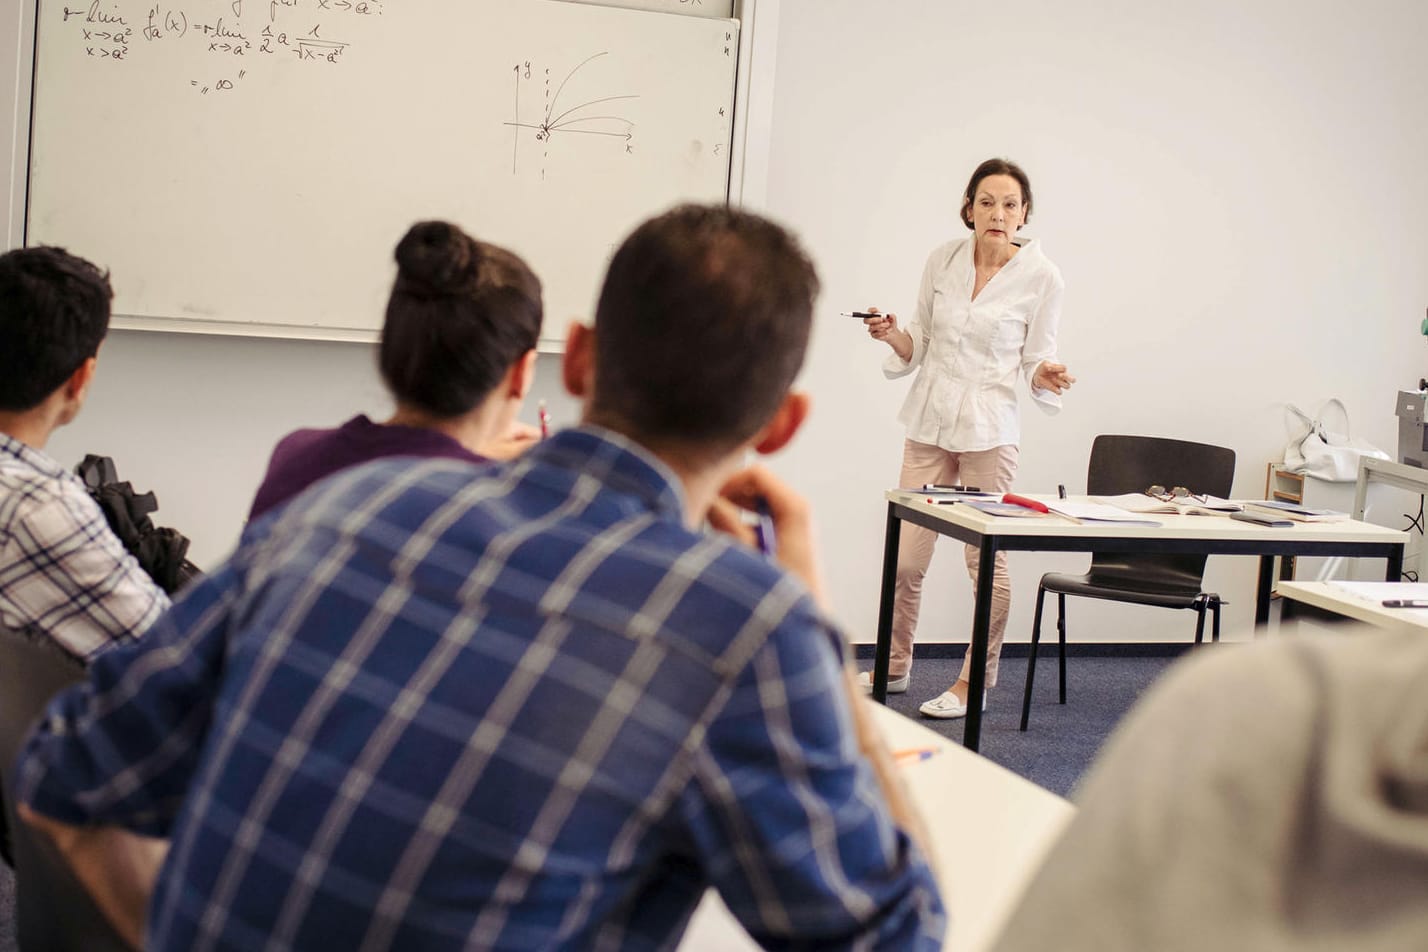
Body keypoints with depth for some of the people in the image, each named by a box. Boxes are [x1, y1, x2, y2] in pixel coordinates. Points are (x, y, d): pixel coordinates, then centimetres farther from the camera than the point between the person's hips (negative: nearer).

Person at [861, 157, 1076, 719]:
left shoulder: (1041, 277, -6)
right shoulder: (942, 260, 2)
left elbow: (1037, 360, 0)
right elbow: (921, 343, 11)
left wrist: (1046, 376, -21)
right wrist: (892, 335, -9)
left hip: (989, 429, -3)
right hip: (929, 420, 3)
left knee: (987, 557, 0)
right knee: (906, 557, 5)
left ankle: (974, 683, 13)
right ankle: (893, 667, 23)